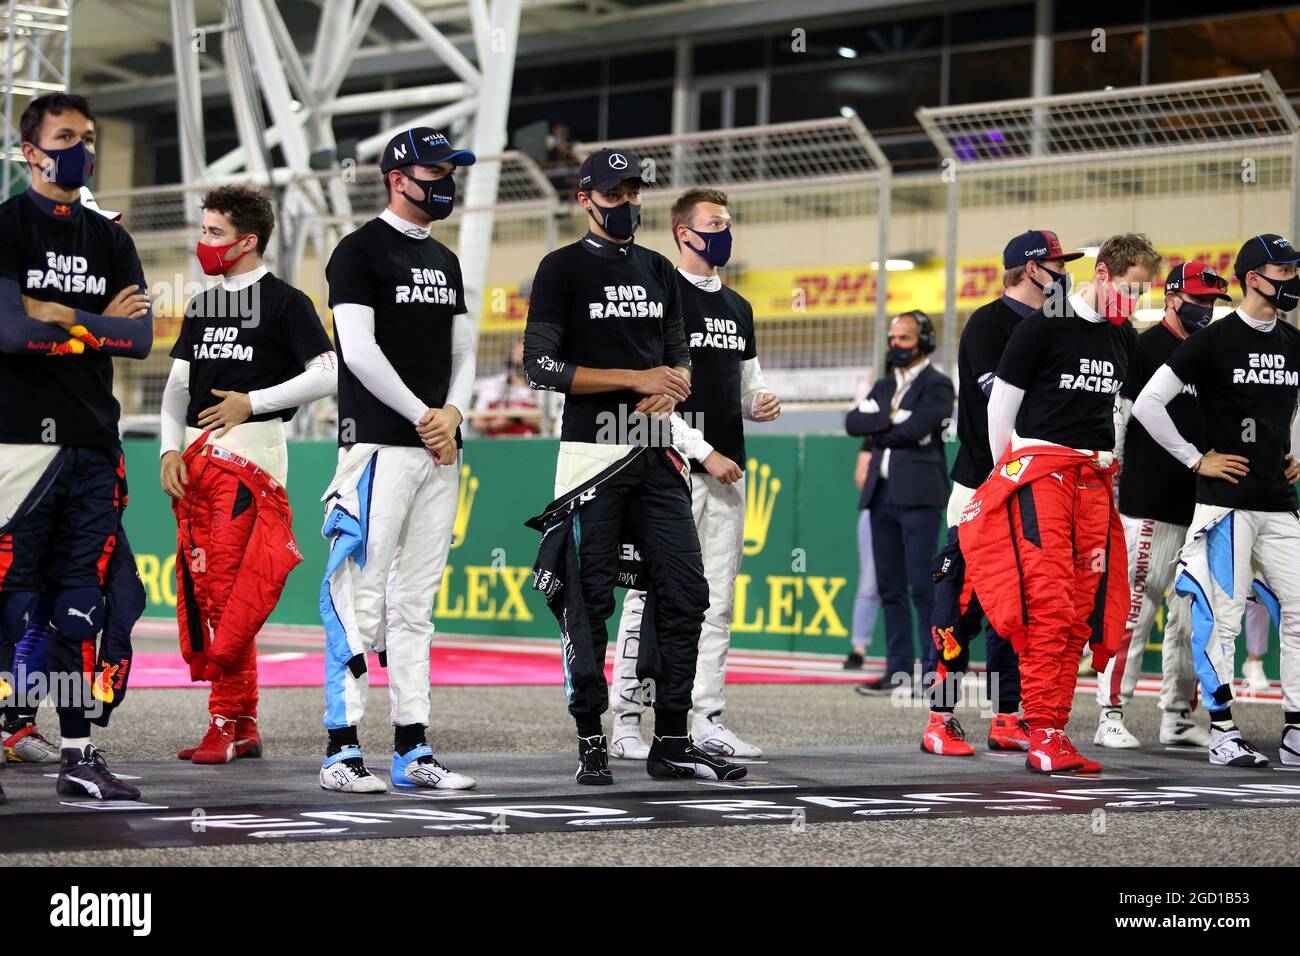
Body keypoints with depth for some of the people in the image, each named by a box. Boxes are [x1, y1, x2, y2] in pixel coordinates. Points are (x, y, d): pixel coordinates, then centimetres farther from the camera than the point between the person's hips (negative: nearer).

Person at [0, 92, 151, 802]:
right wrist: (94, 323, -3)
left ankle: (78, 753, 9)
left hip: (93, 443, 6)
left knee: (87, 597, 5)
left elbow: (141, 338, 4)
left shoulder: (111, 241, 17)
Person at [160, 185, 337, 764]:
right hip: (193, 458, 7)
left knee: (229, 591, -12)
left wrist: (251, 402, -9)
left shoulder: (285, 302, -2)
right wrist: (170, 449, 4)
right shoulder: (201, 307, 19)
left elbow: (328, 374, -9)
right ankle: (244, 729, 9)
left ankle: (225, 723, -7)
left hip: (249, 454, -7)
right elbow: (178, 384, 19)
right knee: (202, 589, 4)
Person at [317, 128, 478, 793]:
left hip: (440, 448, 8)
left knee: (415, 602, 8)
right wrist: (423, 417, -10)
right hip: (380, 442, -8)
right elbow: (359, 350, -12)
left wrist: (453, 412, 0)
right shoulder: (360, 251, -4)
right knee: (361, 598, -10)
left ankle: (411, 750, 10)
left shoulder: (445, 262, 20)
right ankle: (342, 751, -8)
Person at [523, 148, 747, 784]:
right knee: (589, 600, -3)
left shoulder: (658, 271, 17)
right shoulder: (563, 269, -1)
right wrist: (636, 379, -14)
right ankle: (590, 743, 6)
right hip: (592, 452, -5)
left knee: (685, 594, 1)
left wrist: (672, 388, -4)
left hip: (657, 454, 6)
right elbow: (541, 367, -10)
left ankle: (671, 743, 8)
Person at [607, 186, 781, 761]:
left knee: (718, 602, 8)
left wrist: (761, 403, 1)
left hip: (727, 474, 8)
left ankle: (707, 721, 12)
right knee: (652, 595, -7)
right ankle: (626, 722, -3)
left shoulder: (738, 309, 18)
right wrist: (704, 454, -14)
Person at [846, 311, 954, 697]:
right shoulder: (883, 386, 21)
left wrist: (878, 431, 0)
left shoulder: (937, 385, -1)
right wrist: (890, 418, -8)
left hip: (919, 495, -7)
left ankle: (937, 667, -7)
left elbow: (915, 429, -16)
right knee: (890, 587, 7)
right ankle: (899, 668, 11)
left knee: (922, 585, -10)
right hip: (883, 494, 7)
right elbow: (853, 421, 6)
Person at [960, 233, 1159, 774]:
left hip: (1094, 480, 7)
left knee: (1083, 610, 1)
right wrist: (1006, 472, 6)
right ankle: (1041, 735, -13)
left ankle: (1056, 730, 5)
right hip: (1039, 468, -6)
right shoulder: (1044, 326, -6)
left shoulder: (1124, 338, 14)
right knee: (1048, 604, -14)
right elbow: (1001, 400, -1)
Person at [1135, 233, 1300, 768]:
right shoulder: (1214, 341, -8)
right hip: (1226, 501, -6)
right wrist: (1196, 459, -7)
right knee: (1222, 617, -4)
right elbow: (1147, 404, -10)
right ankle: (1223, 735, 4)